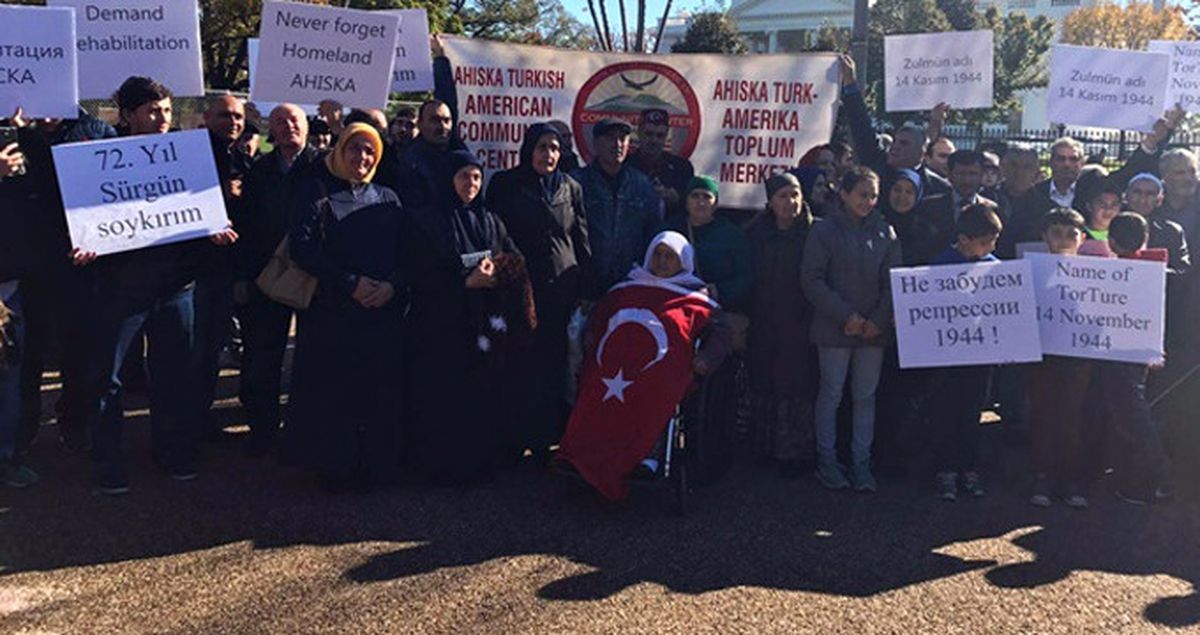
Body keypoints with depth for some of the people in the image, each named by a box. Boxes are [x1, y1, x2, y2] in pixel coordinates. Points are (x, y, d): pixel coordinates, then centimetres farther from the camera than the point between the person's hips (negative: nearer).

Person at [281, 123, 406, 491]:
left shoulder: (387, 199, 15)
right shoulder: (315, 192, 4)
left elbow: (406, 252, 8)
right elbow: (302, 246, -8)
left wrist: (391, 285, -12)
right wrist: (351, 283, -14)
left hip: (383, 310, 3)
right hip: (331, 311, -3)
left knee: (378, 389, 2)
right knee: (332, 389, -2)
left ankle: (374, 463, 12)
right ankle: (334, 465, 10)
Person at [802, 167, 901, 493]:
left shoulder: (885, 232, 8)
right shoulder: (825, 230, -1)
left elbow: (892, 281, 7)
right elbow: (812, 280, -6)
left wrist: (880, 319, -7)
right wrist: (846, 315, -12)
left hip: (874, 328, 3)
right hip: (834, 328, -3)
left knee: (866, 395, 7)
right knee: (831, 393, 3)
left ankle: (861, 462, 14)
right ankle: (826, 460, 14)